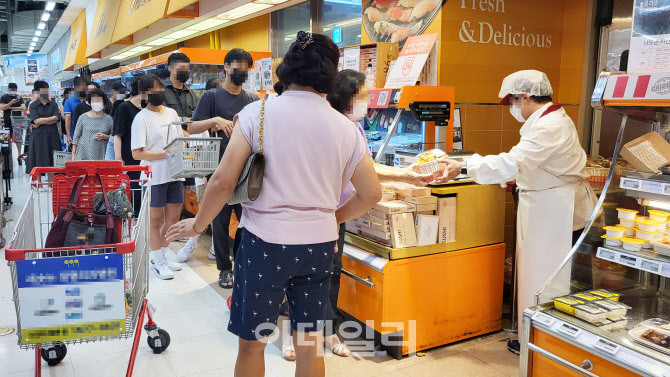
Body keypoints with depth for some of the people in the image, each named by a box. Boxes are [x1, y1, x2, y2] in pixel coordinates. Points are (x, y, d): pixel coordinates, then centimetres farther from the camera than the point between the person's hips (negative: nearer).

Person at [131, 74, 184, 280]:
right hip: (154, 177, -6)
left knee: (173, 218, 12)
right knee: (155, 219, 6)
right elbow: (137, 153, -13)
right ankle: (158, 261, 20)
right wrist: (166, 154, -21)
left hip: (174, 174, 6)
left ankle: (161, 256, 30)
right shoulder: (141, 118, -8)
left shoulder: (172, 113, 11)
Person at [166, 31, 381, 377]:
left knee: (251, 344, 14)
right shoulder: (346, 128, 0)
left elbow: (223, 182, -12)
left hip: (265, 242, -3)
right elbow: (371, 194, 5)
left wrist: (197, 224, 4)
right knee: (310, 344, 16)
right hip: (319, 245, 3)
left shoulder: (257, 113, -8)